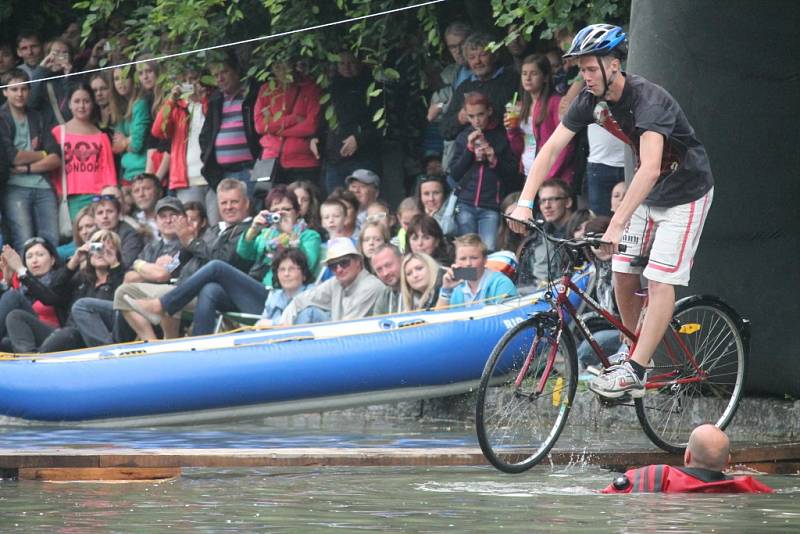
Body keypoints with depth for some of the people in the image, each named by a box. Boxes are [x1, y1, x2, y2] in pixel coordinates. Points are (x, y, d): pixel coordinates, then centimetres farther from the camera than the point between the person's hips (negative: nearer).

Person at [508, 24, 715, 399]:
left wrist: (617, 224, -48)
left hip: (685, 193, -7)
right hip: (648, 194, 7)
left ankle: (635, 371, -15)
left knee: (659, 281, -12)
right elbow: (551, 149, -8)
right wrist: (524, 203, -20)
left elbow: (650, 168, -42)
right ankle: (632, 350, 19)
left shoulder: (648, 100, -32)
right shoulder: (592, 101, -8)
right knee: (623, 273, 1)